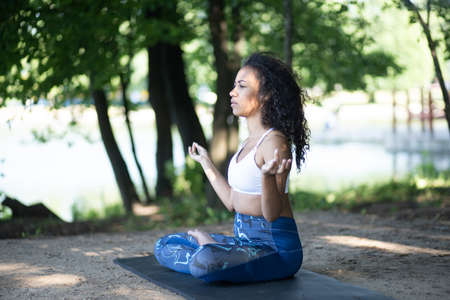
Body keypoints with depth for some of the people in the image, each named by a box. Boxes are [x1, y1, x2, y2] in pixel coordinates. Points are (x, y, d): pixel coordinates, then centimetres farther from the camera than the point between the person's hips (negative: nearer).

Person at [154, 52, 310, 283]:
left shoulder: (275, 142, -17)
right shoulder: (250, 141, 11)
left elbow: (272, 213, -21)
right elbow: (232, 202, 15)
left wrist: (267, 176, -41)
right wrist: (206, 162, 27)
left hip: (276, 246, -9)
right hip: (244, 239, 9)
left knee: (205, 261, -35)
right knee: (164, 247, 10)